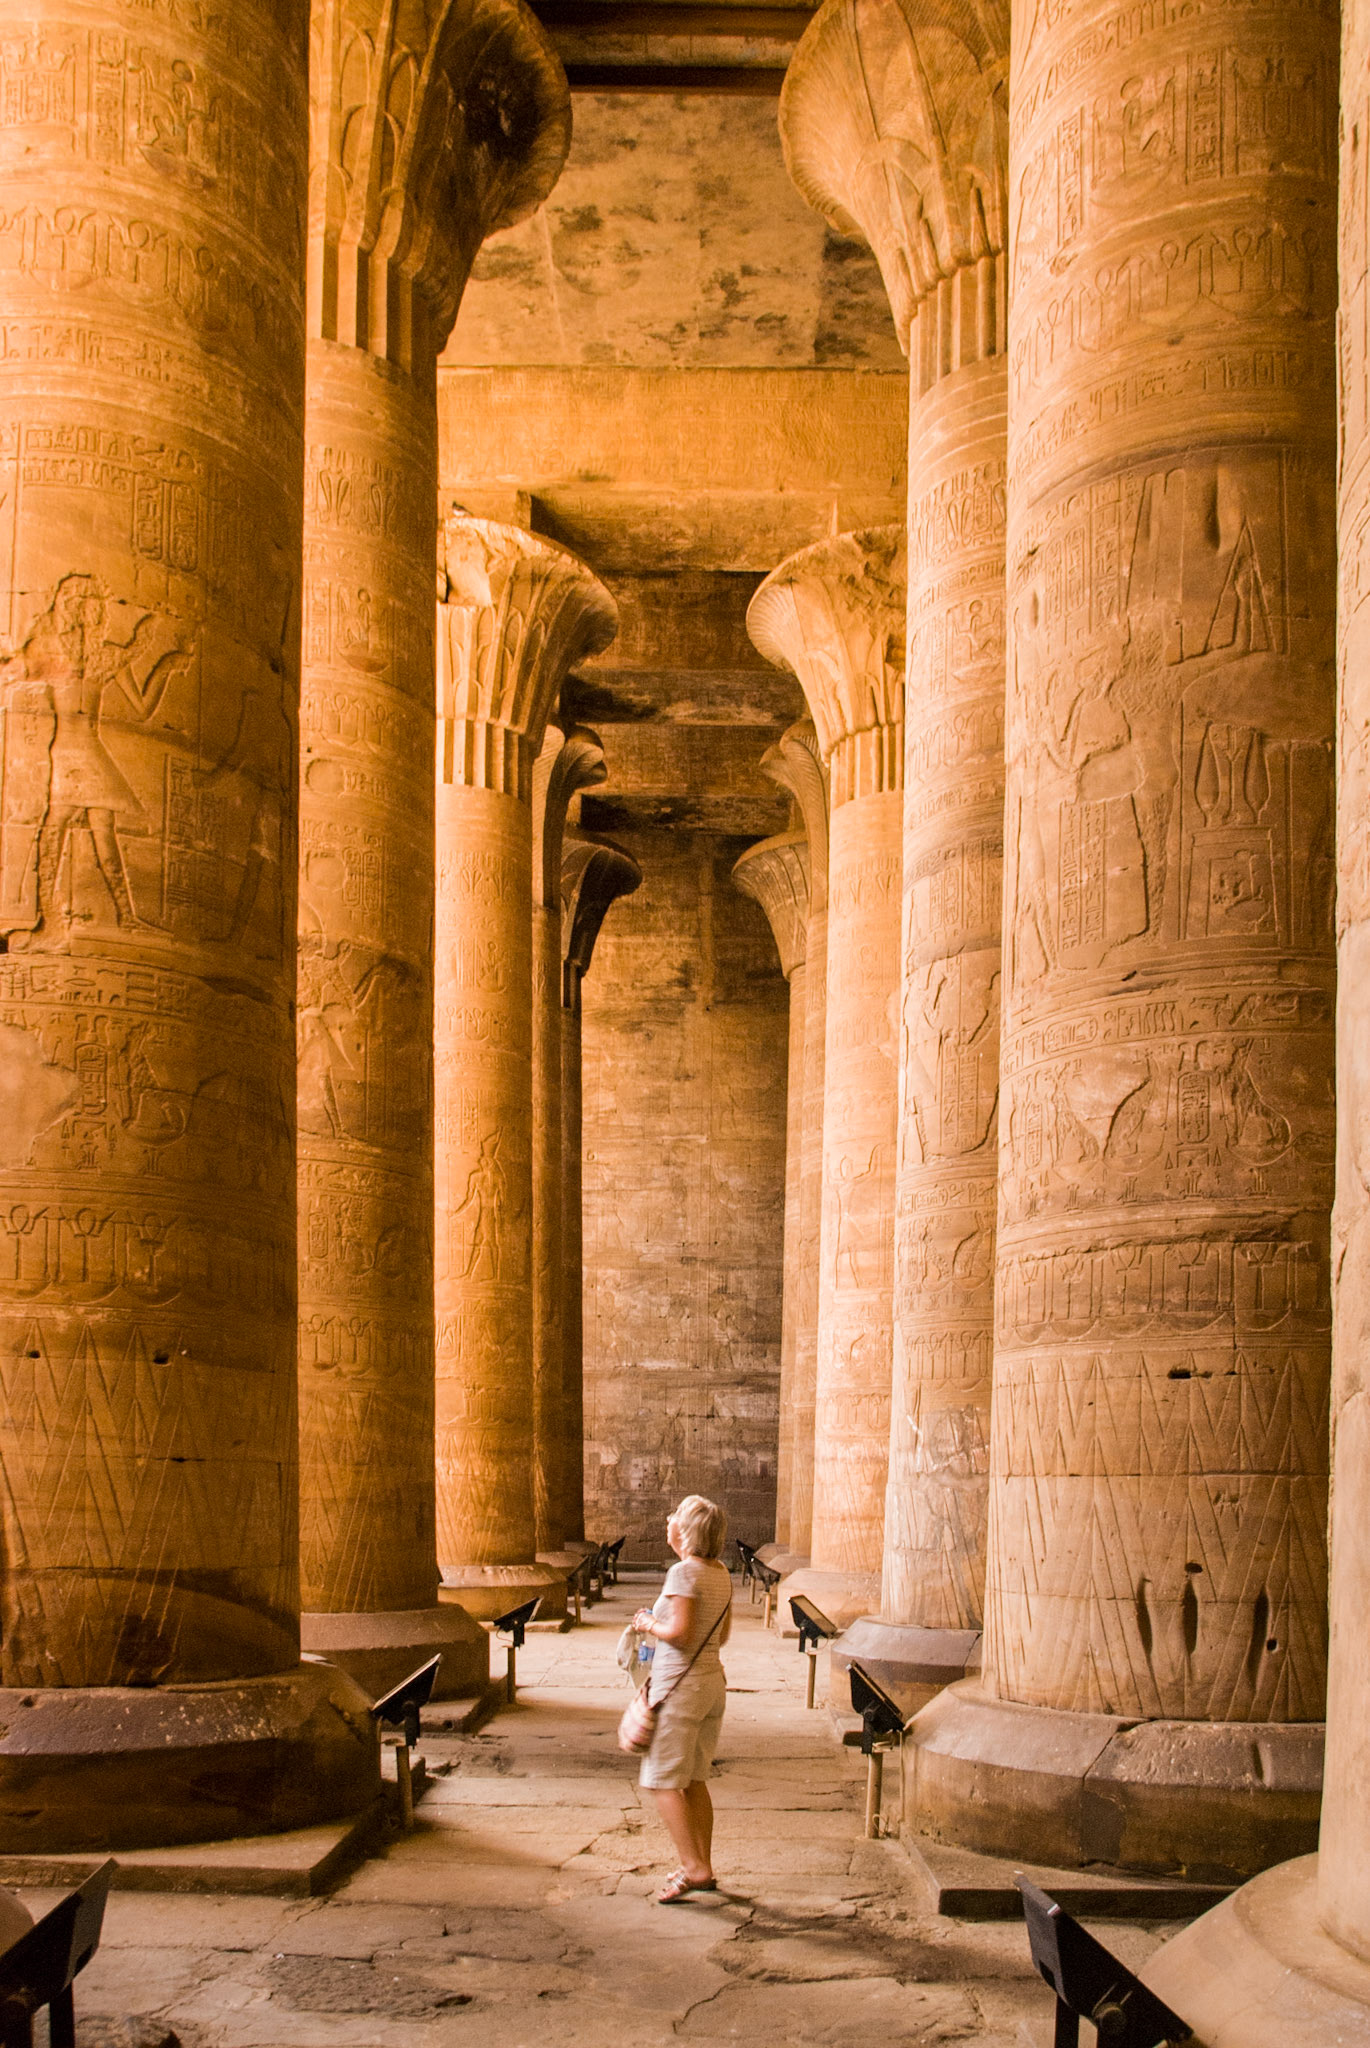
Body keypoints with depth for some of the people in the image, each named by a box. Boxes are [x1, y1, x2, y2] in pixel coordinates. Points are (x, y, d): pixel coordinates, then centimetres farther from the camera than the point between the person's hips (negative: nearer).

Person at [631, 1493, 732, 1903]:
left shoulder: (683, 1572, -17)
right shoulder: (721, 1573, 8)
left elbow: (680, 1632, -25)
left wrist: (649, 1624, -6)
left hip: (680, 1686, -9)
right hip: (713, 1682, 9)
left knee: (663, 1781, -1)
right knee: (694, 1780, 16)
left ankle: (694, 1868, -5)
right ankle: (703, 1868, 19)